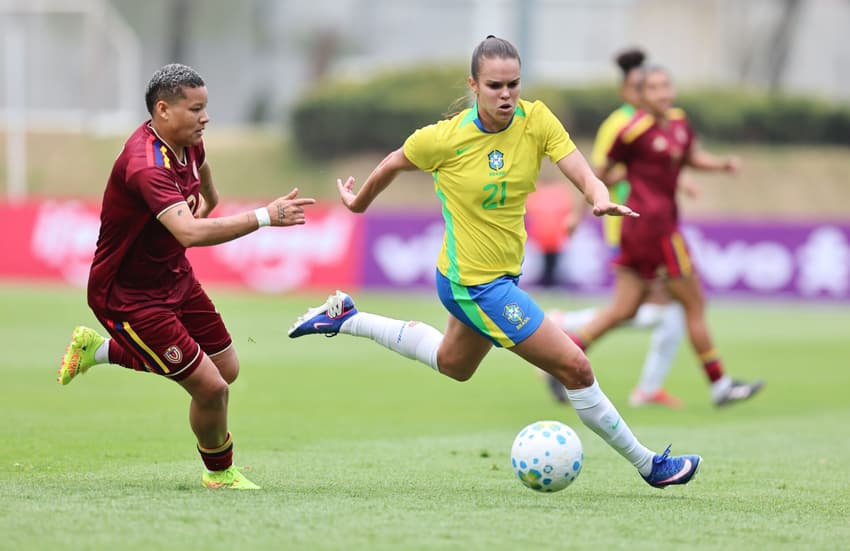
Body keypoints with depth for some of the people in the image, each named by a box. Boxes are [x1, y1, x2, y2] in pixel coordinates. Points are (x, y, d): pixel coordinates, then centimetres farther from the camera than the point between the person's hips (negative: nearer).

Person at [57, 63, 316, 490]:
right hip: (128, 295, -10)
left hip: (175, 278, 10)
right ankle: (219, 473, 20)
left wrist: (208, 198, 44)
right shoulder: (145, 165, -33)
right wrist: (264, 217, -47)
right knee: (211, 388, -11)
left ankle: (100, 349, 29)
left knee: (227, 369, 16)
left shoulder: (187, 143, -3)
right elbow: (190, 232, -48)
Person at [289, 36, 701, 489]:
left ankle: (344, 318, 44)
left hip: (502, 276, 7)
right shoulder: (446, 138, -21)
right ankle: (648, 465, 5)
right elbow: (394, 164, -2)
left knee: (453, 364, 34)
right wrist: (359, 202, 15)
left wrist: (601, 197, -44)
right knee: (575, 368, -8)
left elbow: (581, 173, -21)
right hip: (476, 285, -7)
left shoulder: (535, 120, -11)